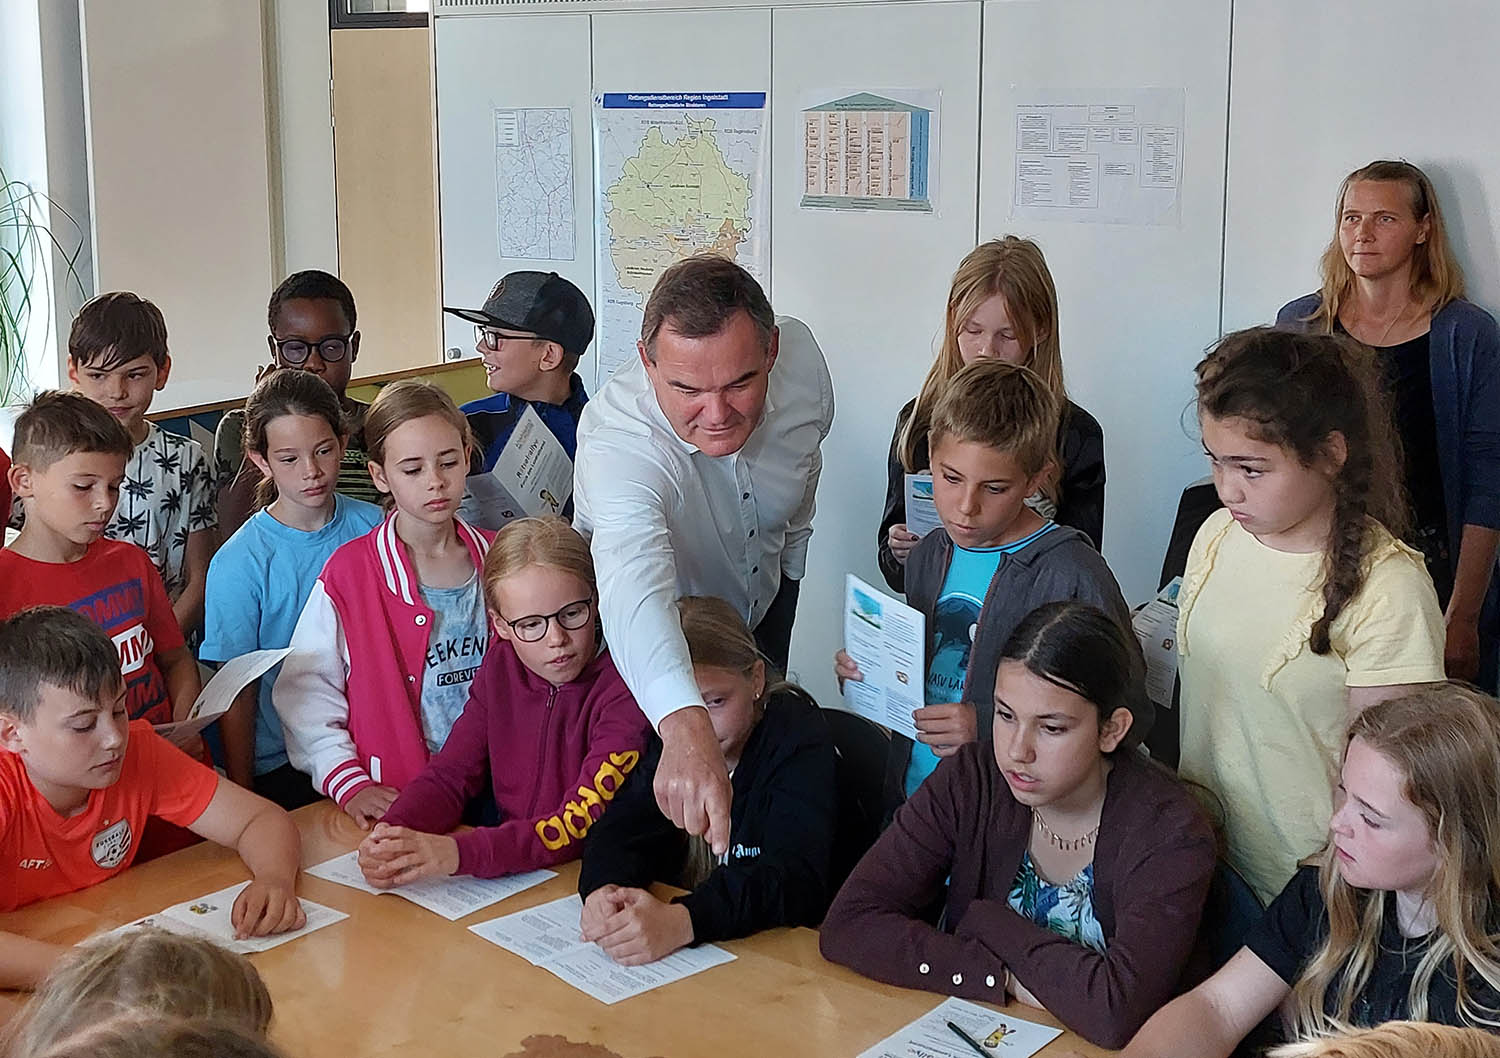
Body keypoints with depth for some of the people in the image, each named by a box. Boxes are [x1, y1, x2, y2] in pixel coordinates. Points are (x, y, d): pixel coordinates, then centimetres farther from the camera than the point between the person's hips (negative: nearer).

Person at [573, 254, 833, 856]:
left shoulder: (800, 355, -26)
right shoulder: (617, 444, -43)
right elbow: (634, 580, -62)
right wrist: (685, 725, -79)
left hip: (761, 612, 5)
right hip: (647, 655, -4)